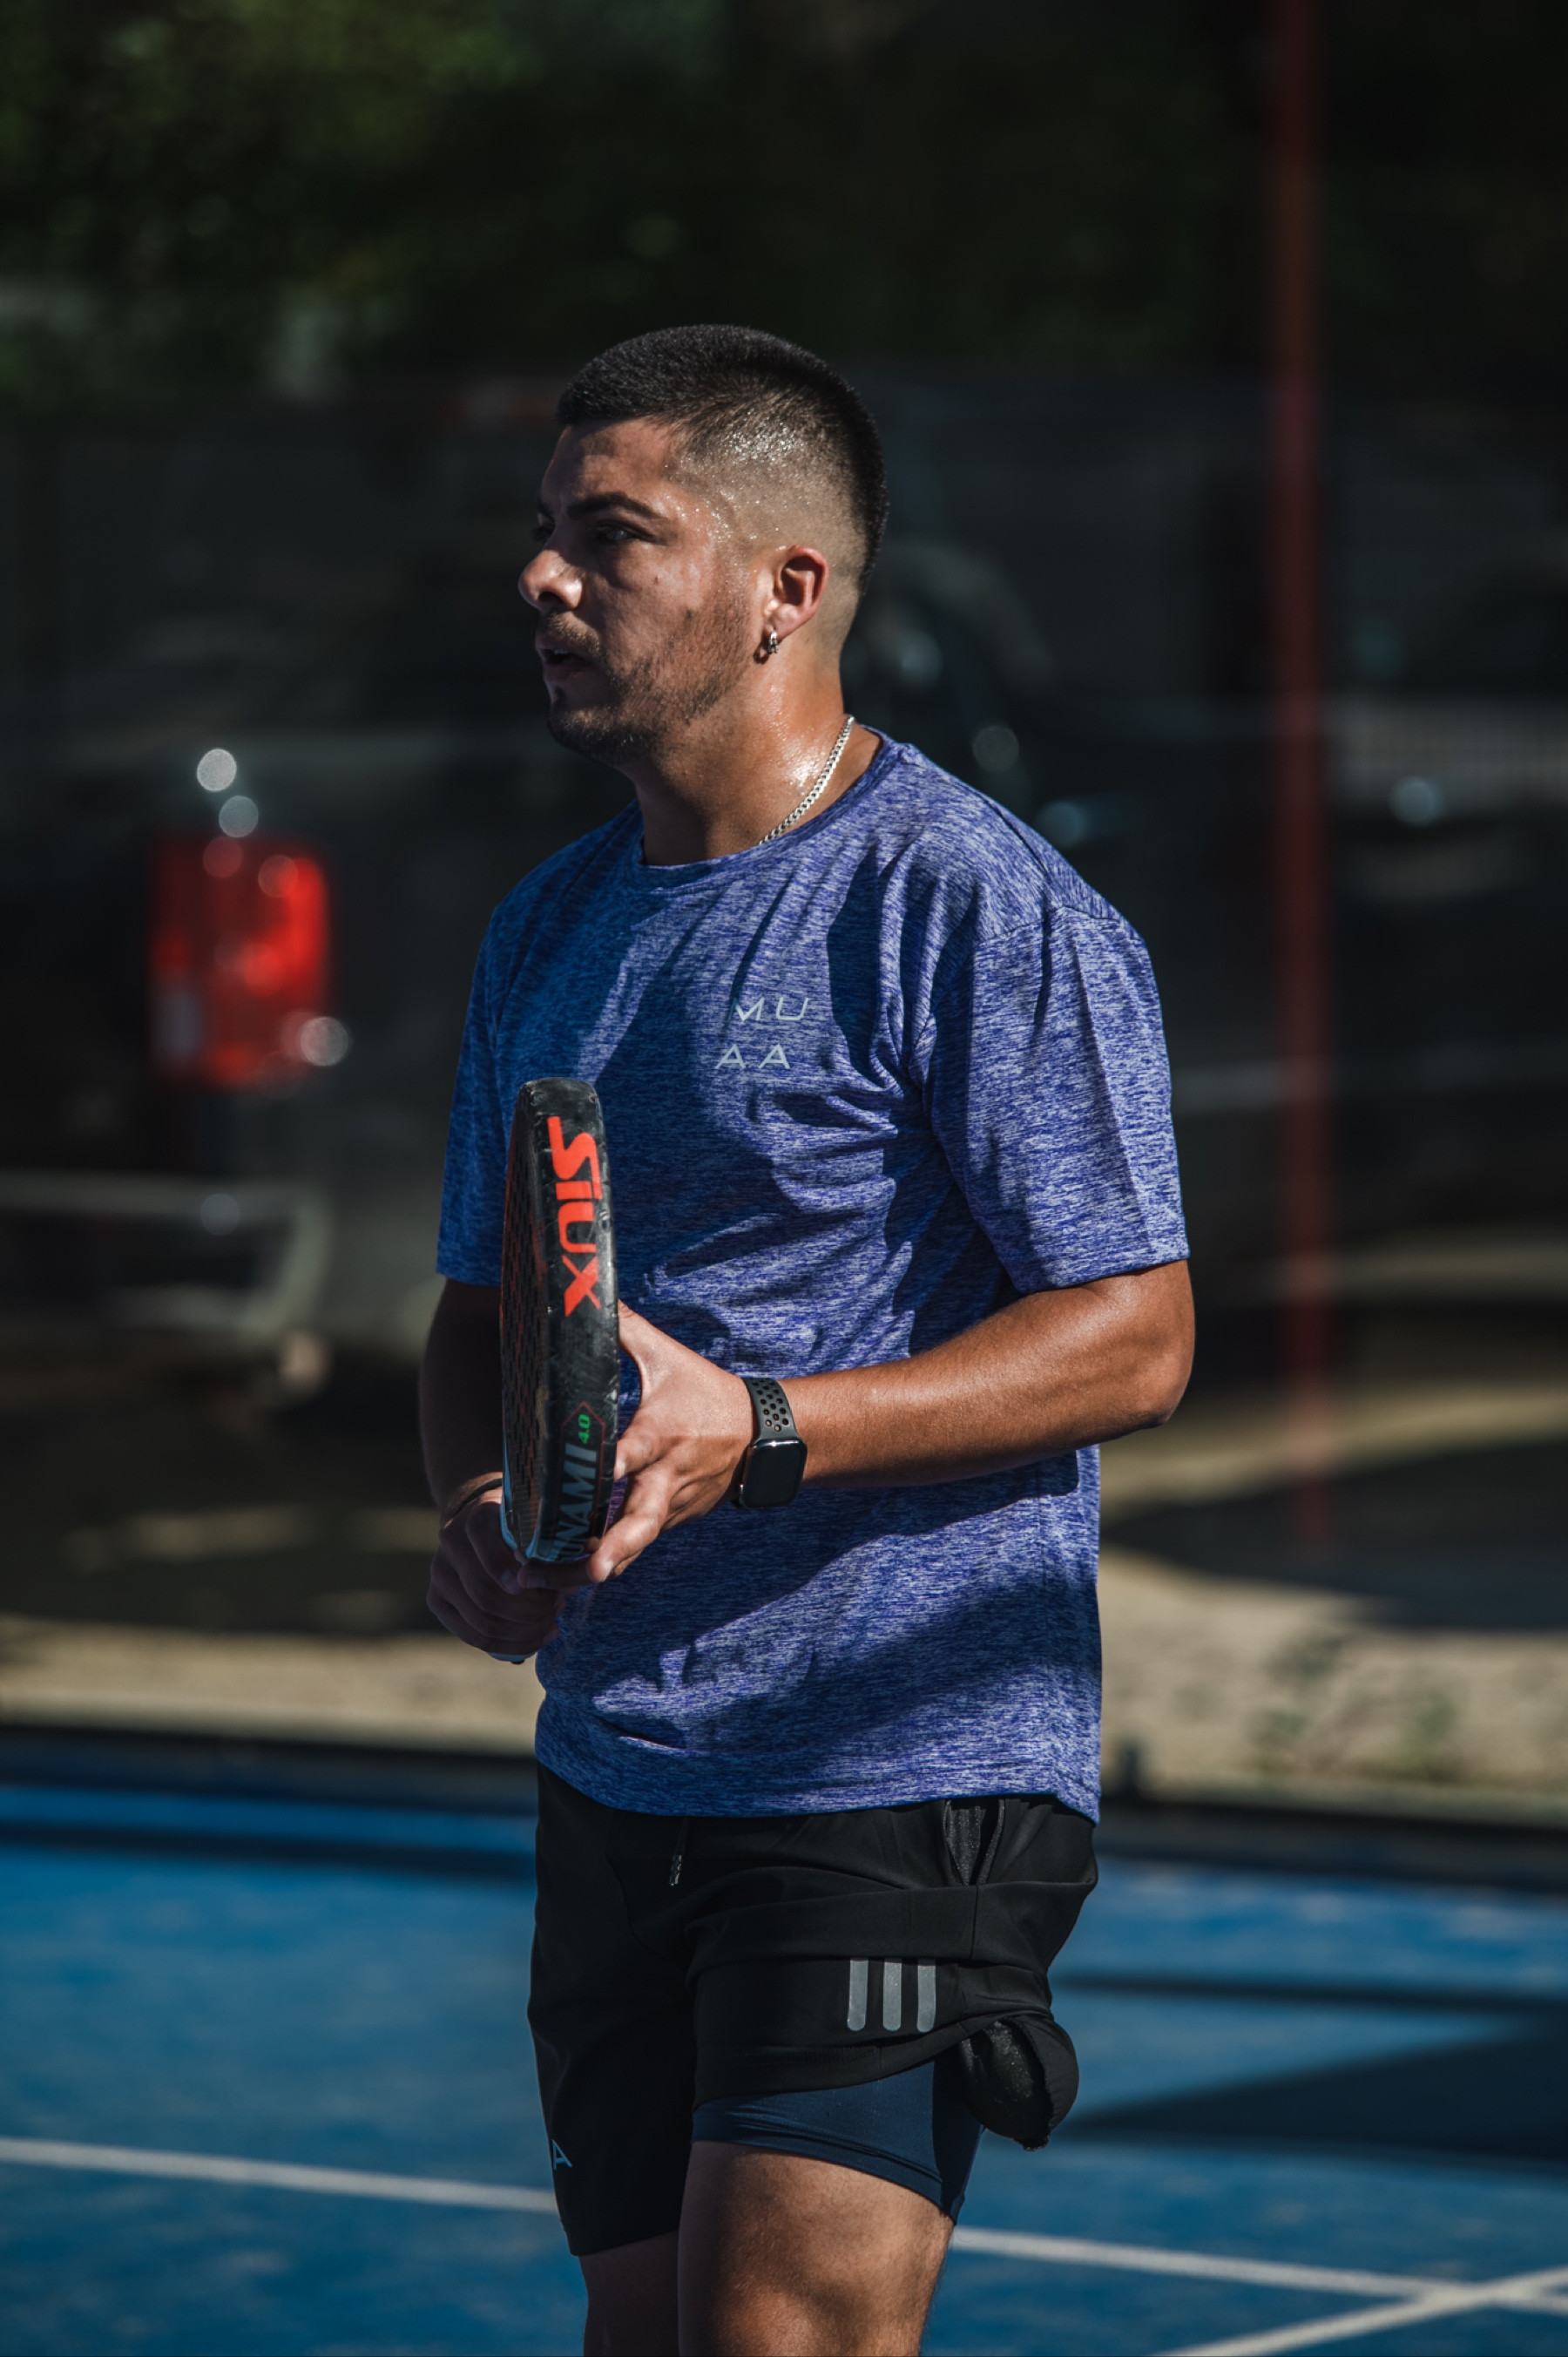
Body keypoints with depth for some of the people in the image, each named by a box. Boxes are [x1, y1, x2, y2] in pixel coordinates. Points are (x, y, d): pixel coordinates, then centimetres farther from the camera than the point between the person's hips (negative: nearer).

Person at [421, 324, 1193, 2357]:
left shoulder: (976, 909, -10)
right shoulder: (550, 930, 14)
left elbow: (1132, 1338, -13)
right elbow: (480, 1306, 22)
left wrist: (758, 1431, -24)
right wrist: (477, 1506, -1)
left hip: (908, 1781, -7)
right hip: (612, 1786, 8)